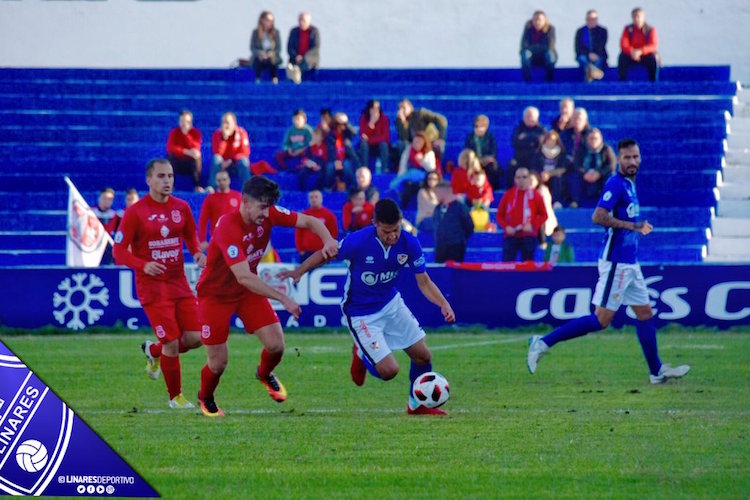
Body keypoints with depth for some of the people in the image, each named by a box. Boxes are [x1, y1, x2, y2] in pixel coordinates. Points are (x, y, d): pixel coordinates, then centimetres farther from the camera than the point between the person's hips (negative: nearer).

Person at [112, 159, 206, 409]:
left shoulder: (181, 207, 4)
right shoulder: (135, 212, -10)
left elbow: (191, 236, 20)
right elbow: (119, 251, -9)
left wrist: (198, 252, -3)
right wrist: (143, 265, -26)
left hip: (179, 283, 5)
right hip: (152, 288, -5)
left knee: (195, 338, -2)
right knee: (172, 343, -9)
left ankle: (154, 351, 29)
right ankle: (175, 397, 12)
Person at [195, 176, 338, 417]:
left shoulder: (268, 214, -15)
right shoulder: (228, 228, -34)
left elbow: (309, 222, -6)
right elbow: (243, 277, -39)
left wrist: (328, 240, -29)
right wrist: (283, 298, -42)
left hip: (248, 290, 5)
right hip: (216, 295, -5)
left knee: (276, 345, -8)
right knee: (218, 363, -2)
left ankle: (265, 373, 29)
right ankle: (205, 398, 32)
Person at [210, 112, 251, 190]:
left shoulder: (241, 133, -10)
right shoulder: (217, 134, -8)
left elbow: (245, 153, -15)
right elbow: (217, 153, -20)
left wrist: (231, 161, -27)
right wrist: (224, 138, -32)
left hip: (237, 163, -1)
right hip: (223, 163, 1)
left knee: (243, 161, -34)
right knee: (216, 159, -31)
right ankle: (211, 187, -32)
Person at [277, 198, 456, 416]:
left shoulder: (409, 244, -17)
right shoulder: (358, 241, -29)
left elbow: (424, 282, -8)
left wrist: (444, 304, -24)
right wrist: (299, 272, -8)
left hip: (391, 303, 5)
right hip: (361, 313, -5)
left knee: (423, 356, 4)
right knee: (389, 370, -12)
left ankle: (417, 404, 31)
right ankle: (361, 355, 23)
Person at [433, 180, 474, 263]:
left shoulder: (460, 207, -7)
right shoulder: (438, 208, 11)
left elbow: (469, 227, -3)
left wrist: (461, 239, 3)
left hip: (455, 248, -6)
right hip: (439, 248, 6)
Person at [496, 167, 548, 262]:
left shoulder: (535, 195, 3)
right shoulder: (508, 195, 7)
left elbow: (543, 215, 7)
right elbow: (500, 215, 11)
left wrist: (533, 225, -10)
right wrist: (506, 226, -8)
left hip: (529, 236, -1)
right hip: (510, 236, 1)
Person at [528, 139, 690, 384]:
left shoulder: (630, 184, 15)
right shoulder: (616, 184, -14)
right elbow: (598, 217, -25)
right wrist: (631, 225, -22)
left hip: (630, 263, 10)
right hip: (616, 262, -10)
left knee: (645, 313, 12)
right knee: (601, 319, -10)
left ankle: (657, 371, 20)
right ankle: (544, 342, -8)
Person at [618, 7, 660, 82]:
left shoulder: (650, 30, -7)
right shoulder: (628, 29, -2)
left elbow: (654, 46, -18)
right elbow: (623, 45, -11)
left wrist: (640, 51, -36)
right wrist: (631, 52, -34)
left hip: (646, 56, -1)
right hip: (631, 56, 1)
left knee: (654, 58, -34)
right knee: (622, 57, -30)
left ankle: (653, 81, -24)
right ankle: (622, 81, -23)